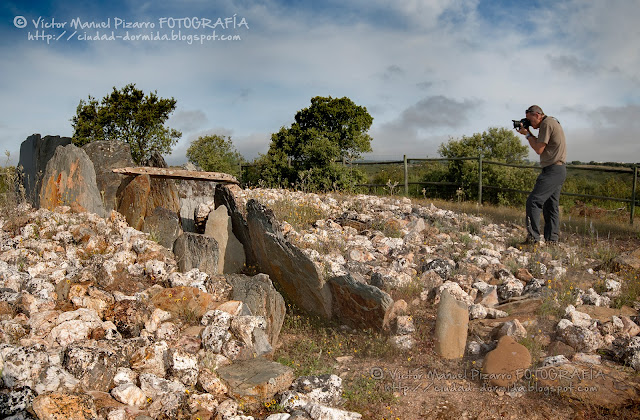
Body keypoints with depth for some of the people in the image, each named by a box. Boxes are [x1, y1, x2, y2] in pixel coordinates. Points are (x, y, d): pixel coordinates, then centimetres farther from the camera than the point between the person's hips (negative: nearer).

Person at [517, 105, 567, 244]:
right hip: (558, 170, 11)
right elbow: (541, 145, 21)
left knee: (533, 201, -14)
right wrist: (529, 133, 12)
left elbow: (539, 150, -13)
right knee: (551, 205, 10)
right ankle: (552, 240, 12)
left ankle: (533, 238, -16)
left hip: (553, 170, -11)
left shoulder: (547, 123, -11)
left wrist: (527, 134, -3)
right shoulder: (552, 122, 20)